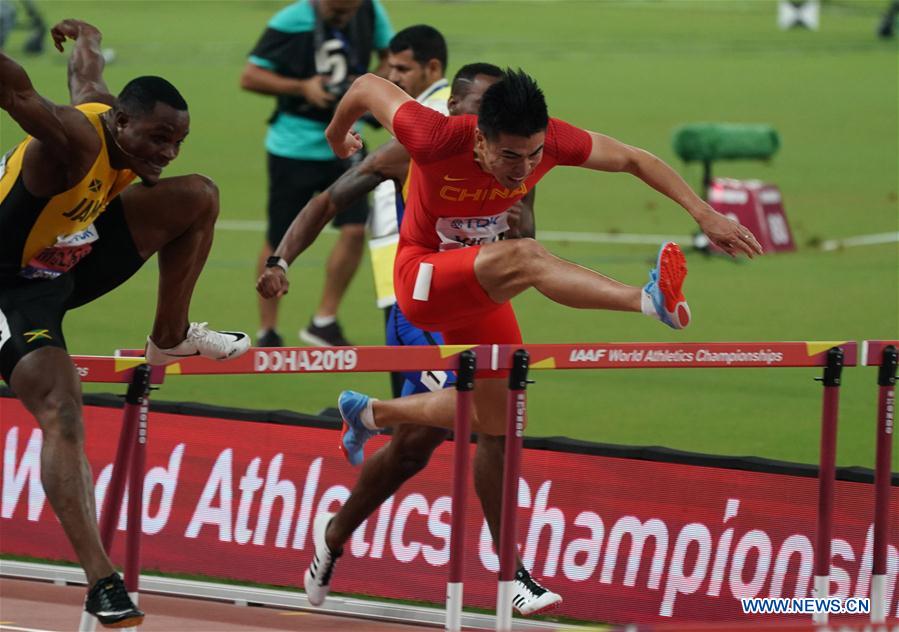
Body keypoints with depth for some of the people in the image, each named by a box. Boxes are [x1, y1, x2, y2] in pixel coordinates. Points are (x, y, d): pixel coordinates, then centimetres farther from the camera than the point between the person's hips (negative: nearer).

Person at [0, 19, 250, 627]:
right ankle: (101, 582, -29)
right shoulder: (76, 140, -33)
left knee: (198, 197, 4)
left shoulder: (104, 107, -7)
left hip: (72, 256, 9)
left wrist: (83, 35, 41)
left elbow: (86, 70, 18)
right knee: (62, 414, -26)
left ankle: (171, 337, 19)